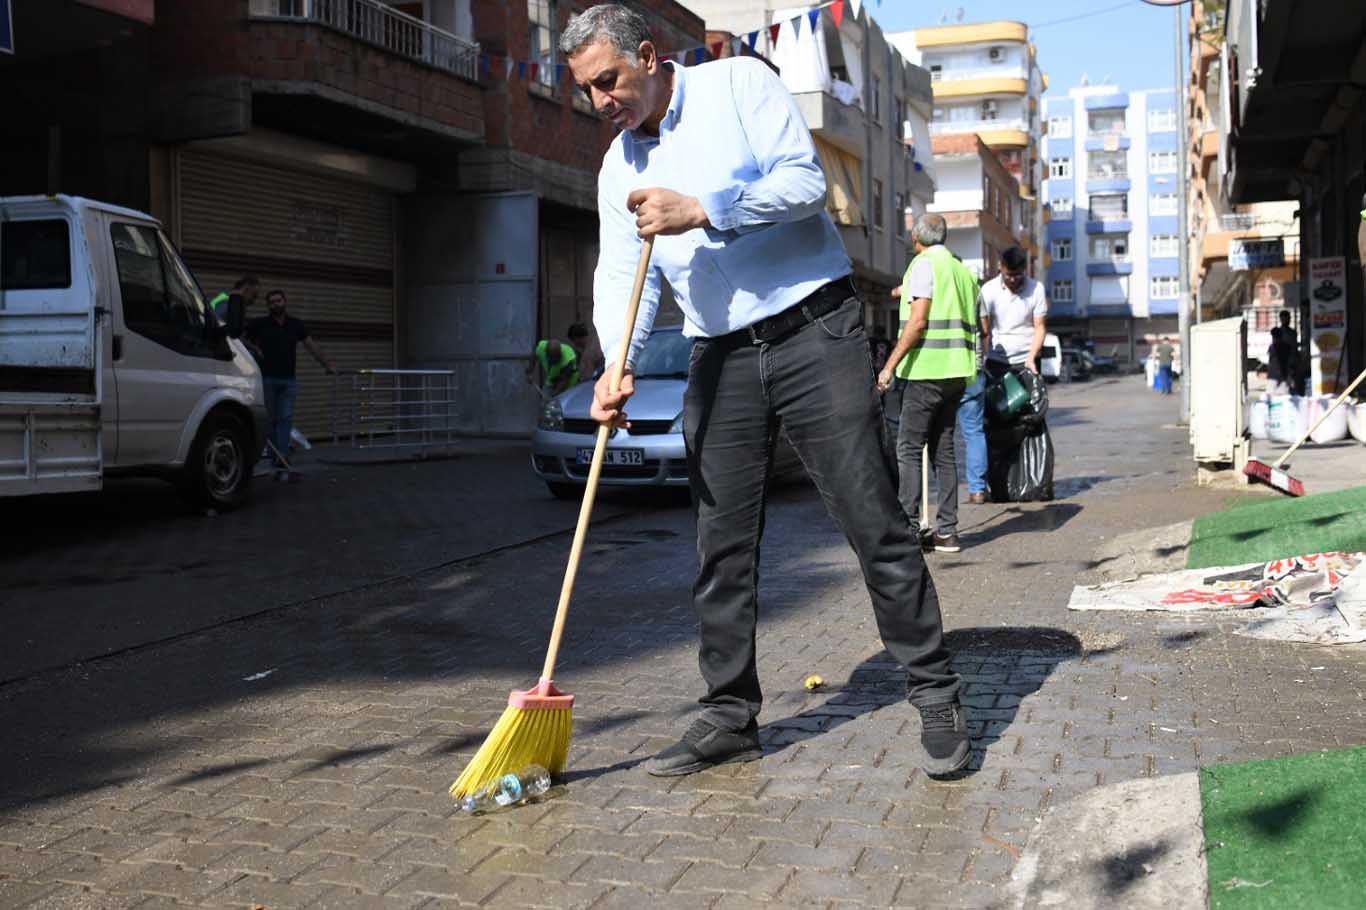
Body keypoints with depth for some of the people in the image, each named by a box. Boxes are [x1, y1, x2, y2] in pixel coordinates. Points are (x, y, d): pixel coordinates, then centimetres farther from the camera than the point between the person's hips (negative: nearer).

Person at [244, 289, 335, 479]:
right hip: (267, 378, -1)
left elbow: (312, 346, 11)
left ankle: (281, 464, -10)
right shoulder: (259, 325, 1)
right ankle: (276, 460, 14)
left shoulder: (296, 325, 8)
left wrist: (328, 365, 8)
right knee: (269, 420, 3)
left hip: (288, 380, 1)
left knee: (285, 419, -6)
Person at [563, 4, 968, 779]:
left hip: (815, 332, -5)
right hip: (721, 360, 5)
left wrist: (700, 211, -19)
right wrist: (617, 368, -14)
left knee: (874, 522, -4)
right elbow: (623, 279, 4)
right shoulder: (619, 168, 13)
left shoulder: (739, 83, -1)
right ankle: (731, 715, 17)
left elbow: (806, 179, -11)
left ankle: (937, 697, 8)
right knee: (723, 546, 5)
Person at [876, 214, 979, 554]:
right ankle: (947, 530, 10)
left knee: (909, 448, -6)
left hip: (927, 370, -8)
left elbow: (918, 321, -15)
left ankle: (908, 524, -11)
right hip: (956, 371, 8)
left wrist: (891, 364, -14)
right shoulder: (963, 270, 19)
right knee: (943, 449, 10)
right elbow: (972, 326, 21)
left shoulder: (924, 265, -6)